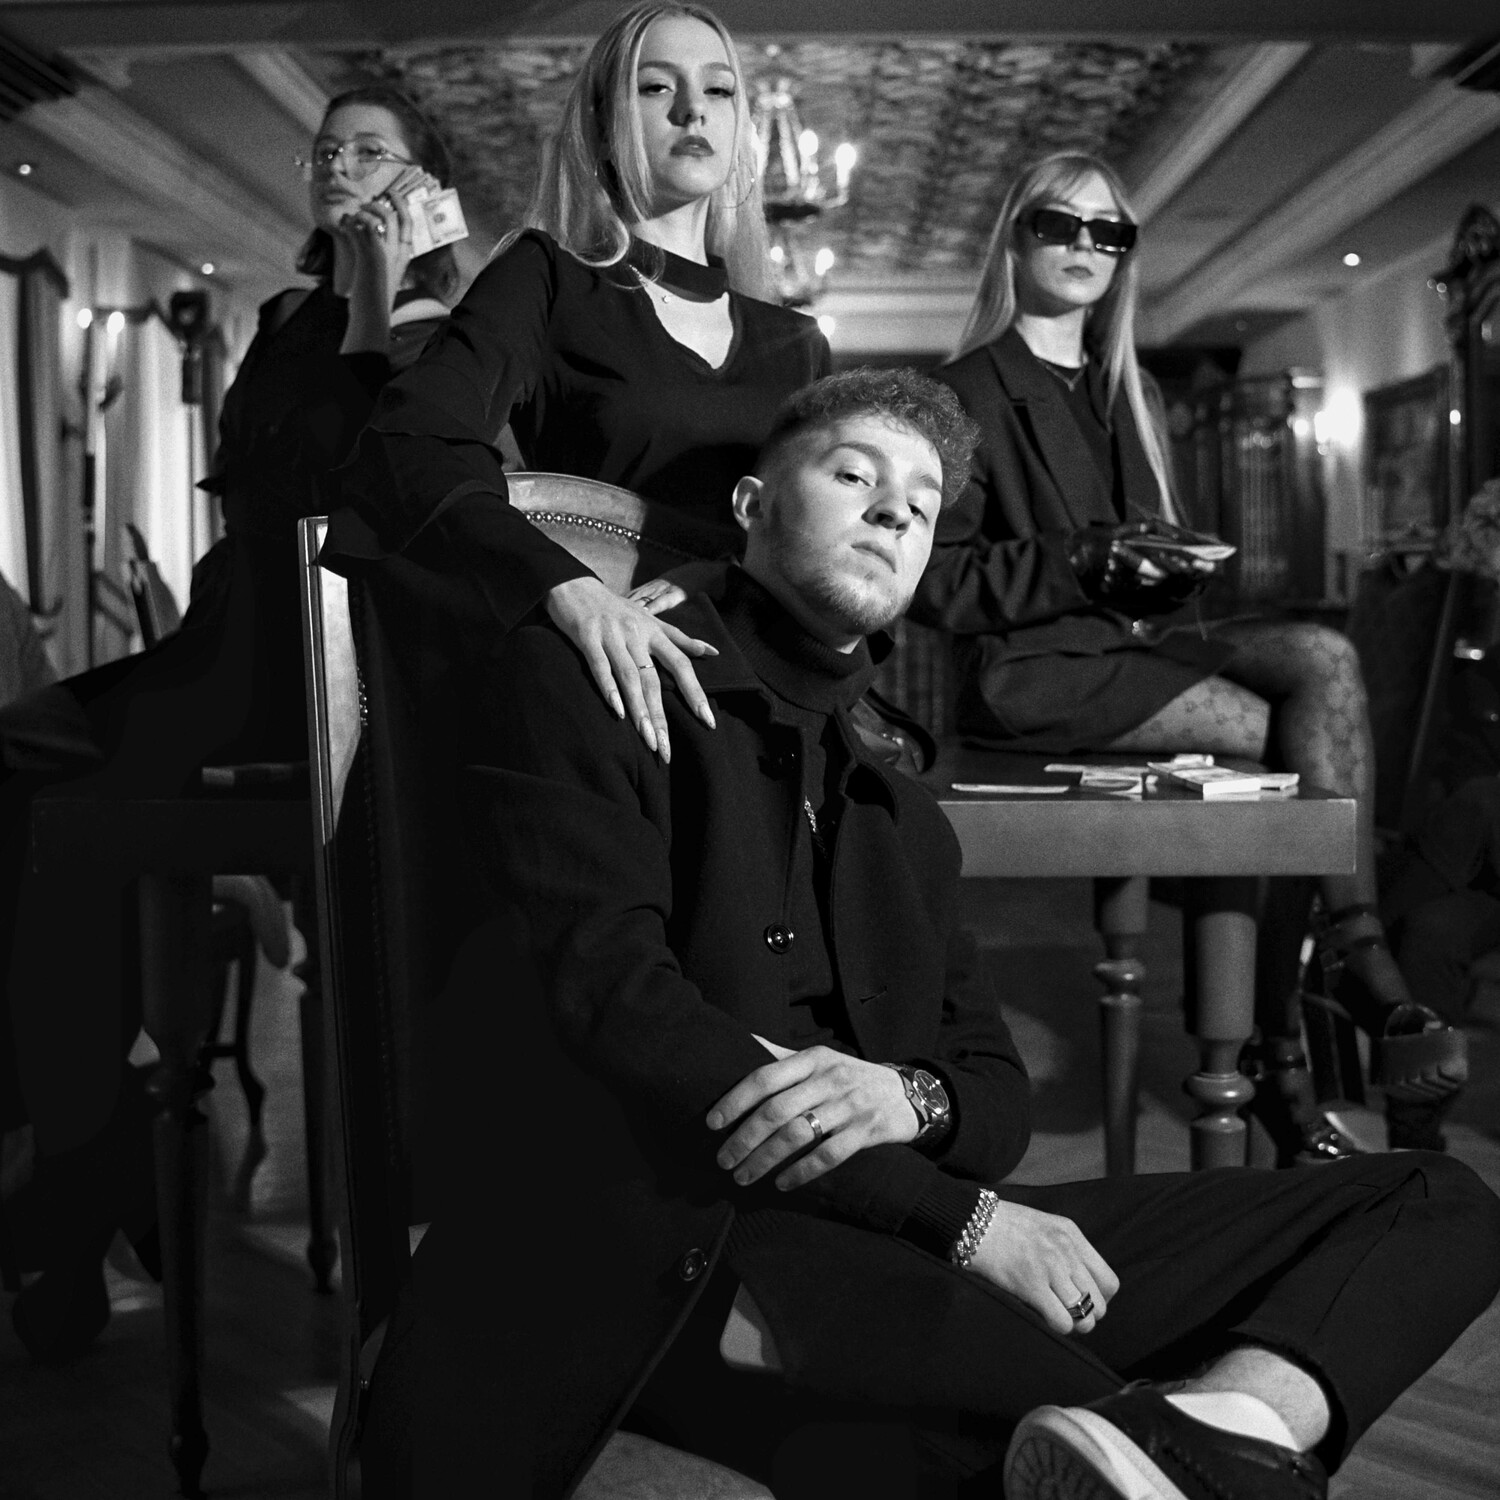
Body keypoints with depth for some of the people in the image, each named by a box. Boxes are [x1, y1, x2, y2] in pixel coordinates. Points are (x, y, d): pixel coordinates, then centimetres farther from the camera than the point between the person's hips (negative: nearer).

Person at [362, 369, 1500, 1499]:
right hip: (669, 1251, -8)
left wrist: (907, 1100, -8)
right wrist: (961, 1216, -12)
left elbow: (998, 1091, 20)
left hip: (916, 1241, 8)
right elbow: (614, 1005, -9)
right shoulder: (577, 677, 6)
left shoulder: (904, 819, 27)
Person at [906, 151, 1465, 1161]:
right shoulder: (973, 391, 0)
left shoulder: (1119, 393, 22)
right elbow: (937, 584, -8)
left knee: (1325, 659, -21)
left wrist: (1168, 568, 0)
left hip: (1126, 642, 6)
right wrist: (1090, 561, -18)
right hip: (1032, 668, -6)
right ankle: (1282, 1056, -18)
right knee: (1291, 739, -22)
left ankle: (1361, 958, -28)